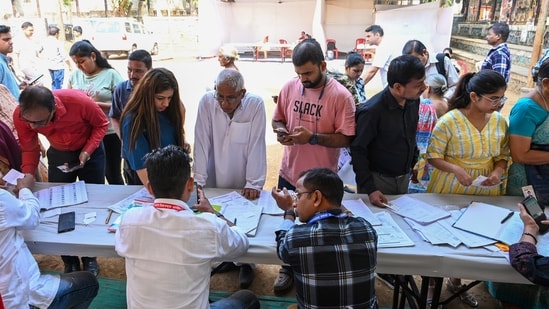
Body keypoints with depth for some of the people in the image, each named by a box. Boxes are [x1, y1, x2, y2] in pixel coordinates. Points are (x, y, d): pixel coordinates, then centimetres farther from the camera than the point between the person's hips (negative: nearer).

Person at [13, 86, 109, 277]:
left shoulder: (78, 101, -37)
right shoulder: (20, 115, -27)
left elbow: (101, 124, -17)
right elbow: (29, 149, -12)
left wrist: (87, 151, -27)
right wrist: (28, 175, -26)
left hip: (90, 150, -2)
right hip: (58, 154, 2)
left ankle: (90, 257, 23)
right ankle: (70, 261, 21)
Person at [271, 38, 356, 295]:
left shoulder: (341, 96, -17)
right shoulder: (289, 87, -4)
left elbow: (345, 138, -16)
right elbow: (277, 119, 9)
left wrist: (312, 137, -27)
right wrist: (281, 131, -14)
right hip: (289, 173, 4)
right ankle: (288, 268, 44)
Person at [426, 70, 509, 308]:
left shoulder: (499, 121, -2)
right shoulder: (448, 121, -18)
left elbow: (503, 155, 8)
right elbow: (433, 156, -13)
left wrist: (498, 171, -12)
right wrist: (455, 169, -29)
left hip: (485, 192, 5)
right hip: (450, 190, -4)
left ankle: (456, 282, 40)